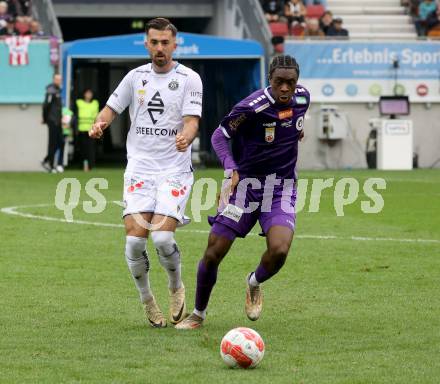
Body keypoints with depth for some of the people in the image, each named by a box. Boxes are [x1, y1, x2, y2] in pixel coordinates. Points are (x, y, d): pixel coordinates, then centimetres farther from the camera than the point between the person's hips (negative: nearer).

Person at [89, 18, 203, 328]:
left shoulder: (189, 79, -1)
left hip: (175, 169, -3)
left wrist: (185, 137, -33)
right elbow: (112, 107, 15)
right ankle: (147, 299, 12)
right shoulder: (136, 77, 9)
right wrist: (100, 124, -8)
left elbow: (192, 121, -10)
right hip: (139, 168, 3)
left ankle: (176, 288, 13)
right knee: (135, 238, -12)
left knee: (163, 237, -17)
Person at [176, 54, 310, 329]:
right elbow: (219, 136, -11)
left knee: (279, 251, -22)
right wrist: (231, 168, -24)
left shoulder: (302, 97, -2)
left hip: (281, 188, 3)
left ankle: (255, 284, 13)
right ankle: (198, 314, 21)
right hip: (245, 184, -3)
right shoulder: (252, 107, -19)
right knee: (213, 253, -3)